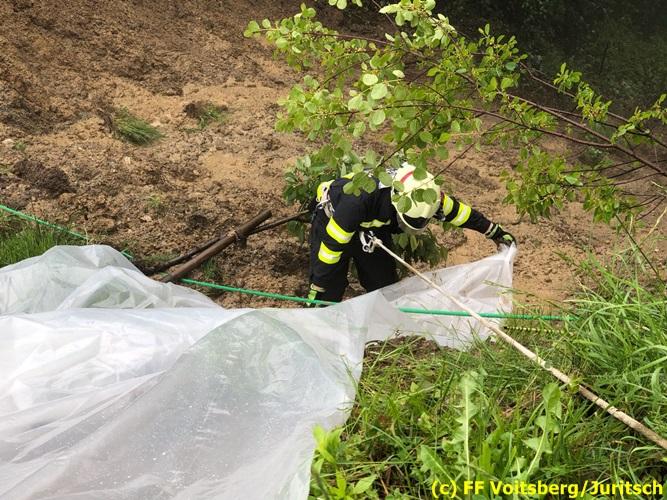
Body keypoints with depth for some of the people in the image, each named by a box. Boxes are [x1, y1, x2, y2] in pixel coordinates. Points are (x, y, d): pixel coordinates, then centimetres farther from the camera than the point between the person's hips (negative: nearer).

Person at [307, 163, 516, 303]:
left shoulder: (422, 194, -27)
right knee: (328, 295, -10)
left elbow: (455, 209, -8)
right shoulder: (359, 198, -44)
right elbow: (332, 245, -35)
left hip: (373, 226, 5)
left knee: (386, 285, 3)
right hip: (332, 221, -5)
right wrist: (316, 289, -26)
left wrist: (495, 232, 4)